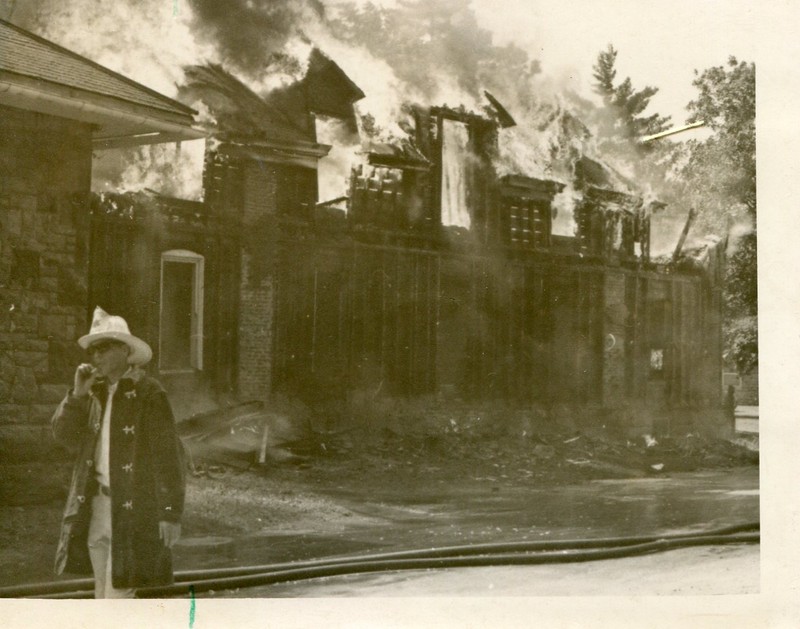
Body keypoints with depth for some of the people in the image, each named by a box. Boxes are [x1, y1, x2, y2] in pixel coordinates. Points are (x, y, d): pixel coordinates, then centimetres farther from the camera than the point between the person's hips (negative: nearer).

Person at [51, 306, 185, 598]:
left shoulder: (148, 393, -10)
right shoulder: (96, 392, 10)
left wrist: (171, 513, -14)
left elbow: (168, 454, -11)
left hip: (134, 508, -7)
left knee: (119, 591, -10)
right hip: (97, 505, 7)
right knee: (104, 594, 12)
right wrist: (77, 394, -7)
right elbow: (65, 436, 8)